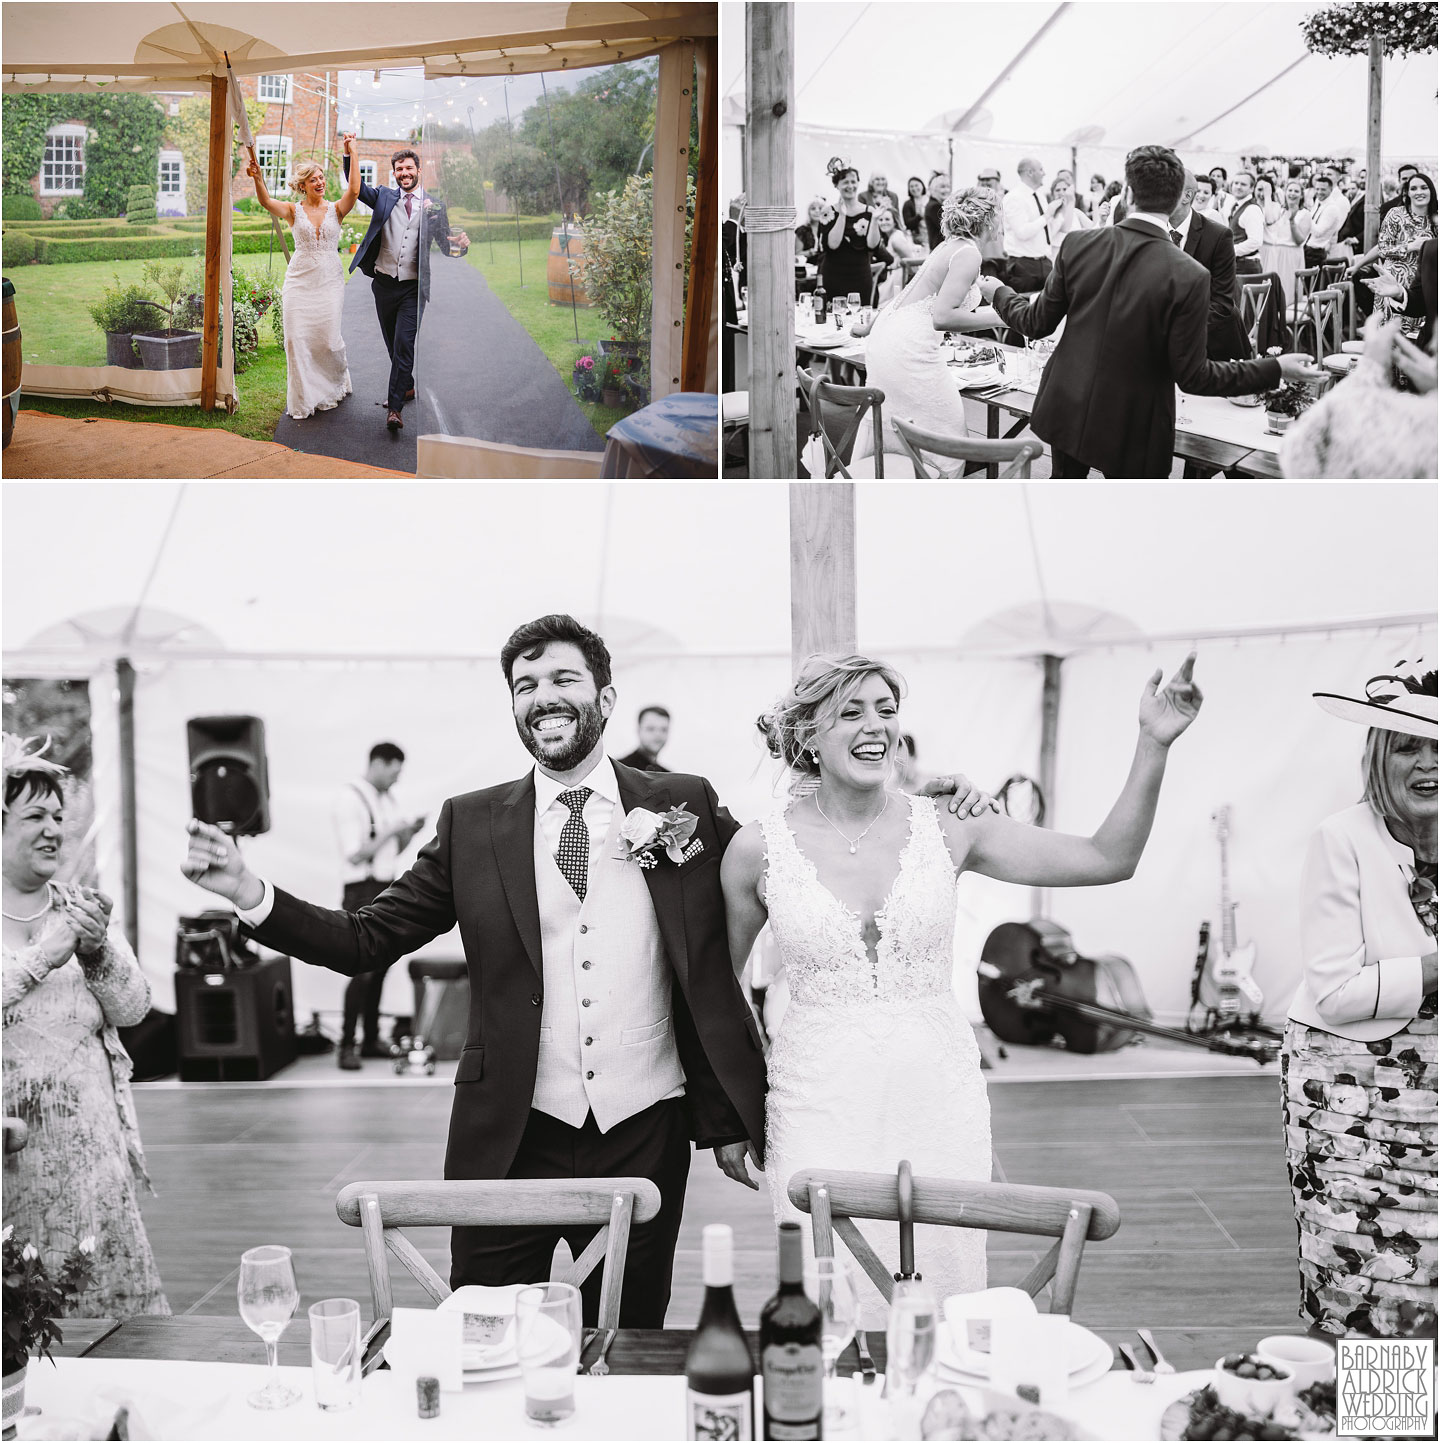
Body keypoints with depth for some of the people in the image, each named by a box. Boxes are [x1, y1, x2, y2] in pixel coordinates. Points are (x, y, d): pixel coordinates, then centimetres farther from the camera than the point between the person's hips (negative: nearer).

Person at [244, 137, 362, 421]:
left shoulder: (336, 209, 5)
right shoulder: (293, 211, 3)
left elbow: (354, 191, -13)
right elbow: (266, 201, -15)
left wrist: (352, 155, -18)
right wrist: (258, 179, -34)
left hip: (330, 281, 0)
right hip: (300, 281, 0)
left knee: (328, 338, -3)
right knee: (297, 338, -4)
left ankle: (334, 387, 28)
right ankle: (302, 401, 6)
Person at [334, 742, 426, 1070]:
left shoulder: (388, 797, 12)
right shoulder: (350, 798, -11)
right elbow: (355, 855, -15)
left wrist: (409, 833, 2)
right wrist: (391, 831, -16)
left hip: (387, 889, 8)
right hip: (362, 892, -8)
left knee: (380, 968, 9)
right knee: (362, 970, -10)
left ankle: (371, 1039, 16)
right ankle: (346, 1046, -4)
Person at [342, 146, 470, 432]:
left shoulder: (434, 205, 4)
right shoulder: (384, 196, 8)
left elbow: (445, 246, 5)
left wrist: (460, 244, -18)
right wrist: (349, 154, -13)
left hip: (413, 288, -3)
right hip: (384, 284, 3)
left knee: (404, 344, -12)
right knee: (392, 344, 14)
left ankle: (395, 406, -11)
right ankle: (408, 386, 35)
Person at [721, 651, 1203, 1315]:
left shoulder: (946, 829, -1)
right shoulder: (758, 848, -4)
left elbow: (1109, 859, 0)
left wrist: (1153, 746, -8)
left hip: (939, 1101, 2)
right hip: (820, 1104, -1)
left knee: (942, 1305, 9)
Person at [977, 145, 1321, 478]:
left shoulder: (1078, 244, -10)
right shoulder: (1188, 277, -20)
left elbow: (1037, 323, 0)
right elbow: (1191, 376, -15)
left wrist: (1000, 294, 21)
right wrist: (1276, 368, -6)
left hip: (1067, 412, 4)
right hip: (1133, 431, -3)